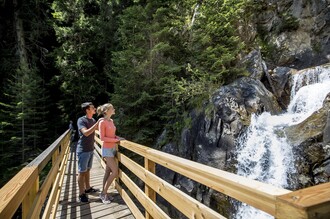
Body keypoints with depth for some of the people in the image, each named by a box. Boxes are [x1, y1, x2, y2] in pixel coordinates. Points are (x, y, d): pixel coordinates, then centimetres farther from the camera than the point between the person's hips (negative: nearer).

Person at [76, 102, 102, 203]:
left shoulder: (93, 120, 6)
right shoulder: (81, 120, -16)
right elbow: (86, 133, -29)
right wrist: (97, 123, -29)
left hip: (90, 149, 7)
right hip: (83, 150, -7)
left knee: (87, 170, 19)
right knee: (82, 172, 2)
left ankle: (87, 188, 33)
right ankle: (81, 194, 12)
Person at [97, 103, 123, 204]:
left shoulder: (111, 121, 8)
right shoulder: (102, 122, -14)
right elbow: (102, 138, -16)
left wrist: (118, 137, -1)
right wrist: (115, 140, -17)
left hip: (113, 148, 8)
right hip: (107, 149, -8)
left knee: (108, 172, 12)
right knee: (115, 172, -8)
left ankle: (103, 193, 25)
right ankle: (104, 193, 9)